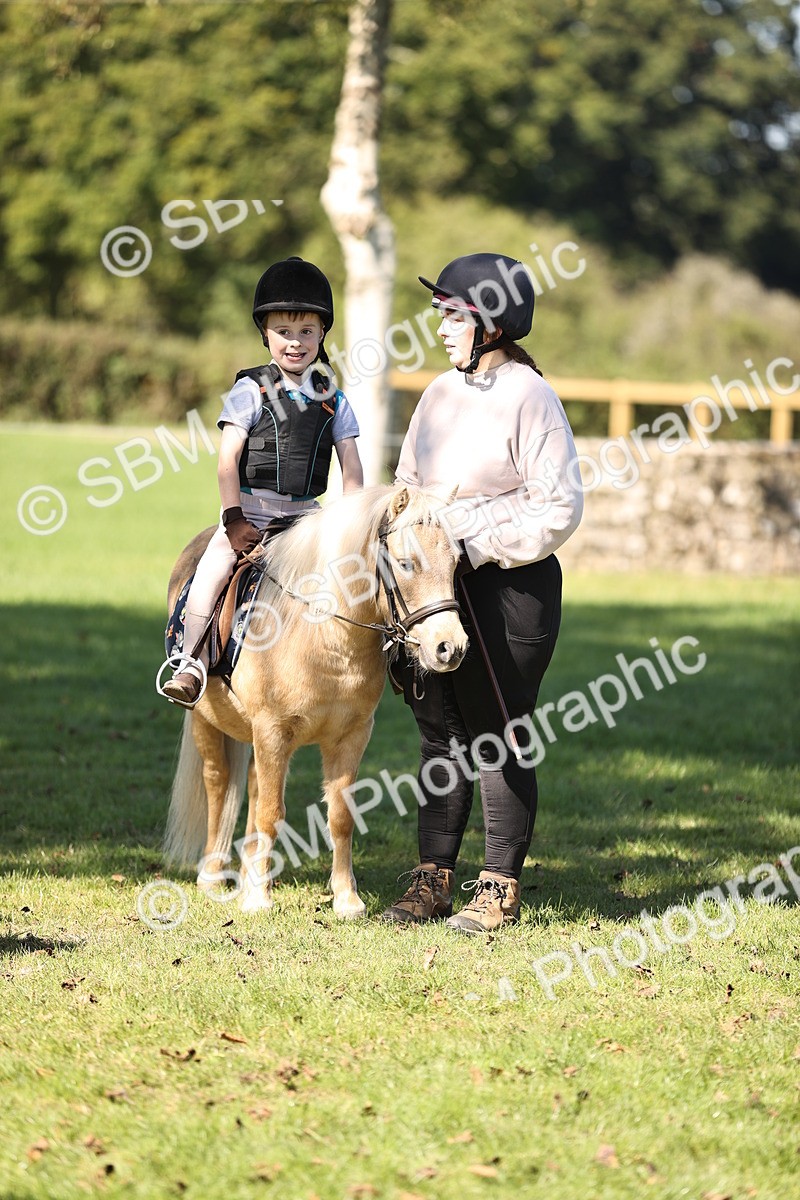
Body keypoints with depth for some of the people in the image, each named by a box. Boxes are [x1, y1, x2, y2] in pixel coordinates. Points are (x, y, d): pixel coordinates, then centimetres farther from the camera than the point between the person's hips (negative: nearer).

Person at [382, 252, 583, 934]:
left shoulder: (530, 398, -11)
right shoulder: (441, 393, 11)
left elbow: (559, 507, -14)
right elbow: (410, 483, 21)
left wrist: (478, 547, -17)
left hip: (511, 584, -7)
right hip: (435, 583, 7)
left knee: (499, 741, -1)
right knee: (441, 734, 10)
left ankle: (501, 889, 7)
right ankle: (433, 878, 17)